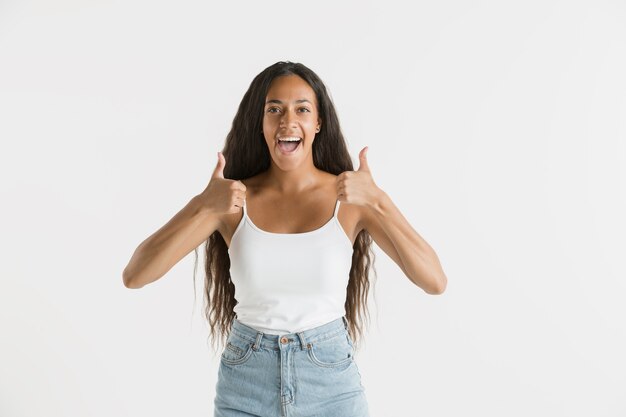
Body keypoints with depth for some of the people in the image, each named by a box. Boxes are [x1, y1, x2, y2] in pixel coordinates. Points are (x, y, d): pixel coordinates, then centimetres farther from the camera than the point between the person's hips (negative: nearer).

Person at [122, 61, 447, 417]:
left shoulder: (351, 197, -8)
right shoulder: (233, 201, -7)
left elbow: (435, 282, -16)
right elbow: (134, 277, -14)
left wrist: (377, 201, -27)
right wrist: (202, 205, -27)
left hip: (331, 386, 0)